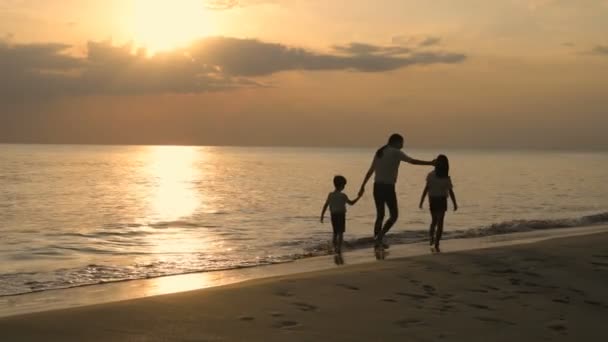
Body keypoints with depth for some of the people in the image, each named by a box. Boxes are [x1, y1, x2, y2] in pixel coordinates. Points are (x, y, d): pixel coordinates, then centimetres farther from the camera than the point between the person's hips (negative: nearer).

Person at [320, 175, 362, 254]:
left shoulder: (330, 195, 0)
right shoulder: (342, 196, -12)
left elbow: (325, 206, -1)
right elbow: (351, 203, -2)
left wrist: (322, 215, 4)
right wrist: (358, 197, 10)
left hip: (333, 215, 4)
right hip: (341, 215, -4)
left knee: (335, 232, 16)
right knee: (340, 233, 2)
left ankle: (335, 247, 16)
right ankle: (339, 248, -3)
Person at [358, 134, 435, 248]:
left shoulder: (379, 152, 15)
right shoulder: (395, 152, -6)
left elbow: (370, 171, 18)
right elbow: (413, 161, -8)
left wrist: (363, 186, 21)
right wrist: (430, 163, 0)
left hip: (377, 187, 7)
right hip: (388, 187, -7)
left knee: (380, 215, 14)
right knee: (394, 215, 3)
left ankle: (377, 241, 13)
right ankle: (379, 237, -10)